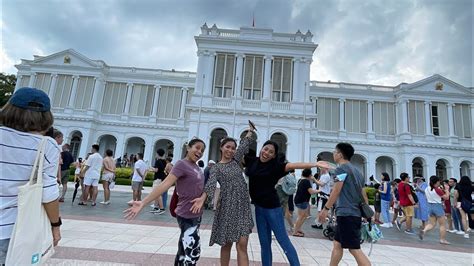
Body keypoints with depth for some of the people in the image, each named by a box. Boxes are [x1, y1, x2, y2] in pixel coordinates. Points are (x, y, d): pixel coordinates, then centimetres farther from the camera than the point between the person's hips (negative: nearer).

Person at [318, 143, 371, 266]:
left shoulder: (341, 168, -8)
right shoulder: (356, 171, 18)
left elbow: (336, 191, -15)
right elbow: (363, 193, 19)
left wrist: (326, 209, -12)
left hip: (346, 214, -9)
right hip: (355, 213, 9)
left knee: (354, 249, -7)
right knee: (337, 244, 16)